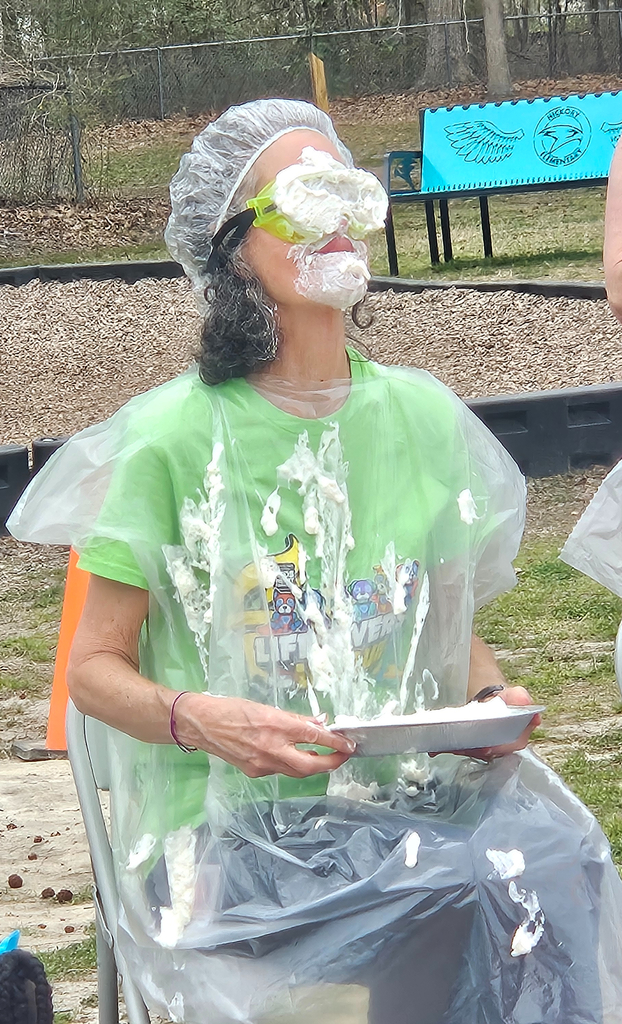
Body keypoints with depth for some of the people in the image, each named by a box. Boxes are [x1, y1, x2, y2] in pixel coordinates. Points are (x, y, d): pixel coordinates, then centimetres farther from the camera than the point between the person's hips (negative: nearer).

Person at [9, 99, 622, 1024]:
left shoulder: (422, 417, 9)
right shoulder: (172, 438, -4)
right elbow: (94, 668, 0)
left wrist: (494, 698, -4)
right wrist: (200, 720, -19)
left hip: (415, 790, 4)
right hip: (229, 820, -4)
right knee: (455, 903, -30)